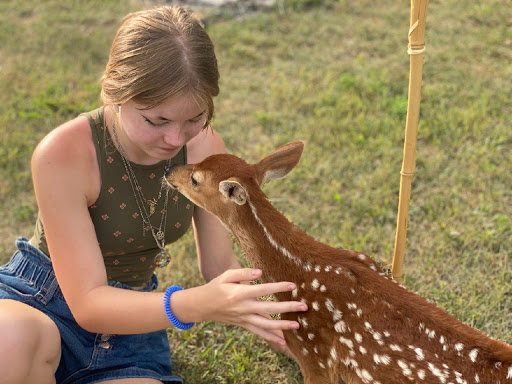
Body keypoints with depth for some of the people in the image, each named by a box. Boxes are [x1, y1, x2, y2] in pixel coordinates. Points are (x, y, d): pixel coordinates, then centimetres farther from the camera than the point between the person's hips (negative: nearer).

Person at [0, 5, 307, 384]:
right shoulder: (63, 154, -27)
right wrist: (196, 304, -43)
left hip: (128, 318, 3)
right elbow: (88, 304, -26)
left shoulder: (205, 147, -12)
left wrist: (253, 310, -25)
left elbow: (220, 264, -3)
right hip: (39, 303, -3)